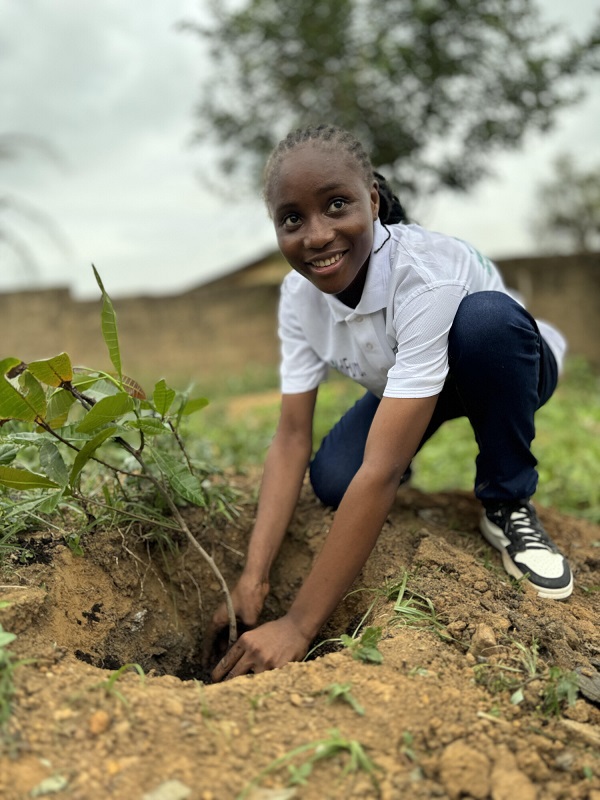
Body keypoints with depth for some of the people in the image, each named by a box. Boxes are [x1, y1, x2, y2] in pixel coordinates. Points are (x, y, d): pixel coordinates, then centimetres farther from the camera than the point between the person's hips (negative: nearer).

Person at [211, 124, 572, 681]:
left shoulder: (428, 275, -39)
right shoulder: (300, 292, -20)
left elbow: (382, 470, -44)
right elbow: (291, 438, -20)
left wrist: (299, 626, -42)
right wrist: (253, 579, -32)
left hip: (508, 373, -3)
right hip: (400, 387, 4)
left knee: (485, 318, -37)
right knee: (332, 480, -25)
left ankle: (508, 508, -15)